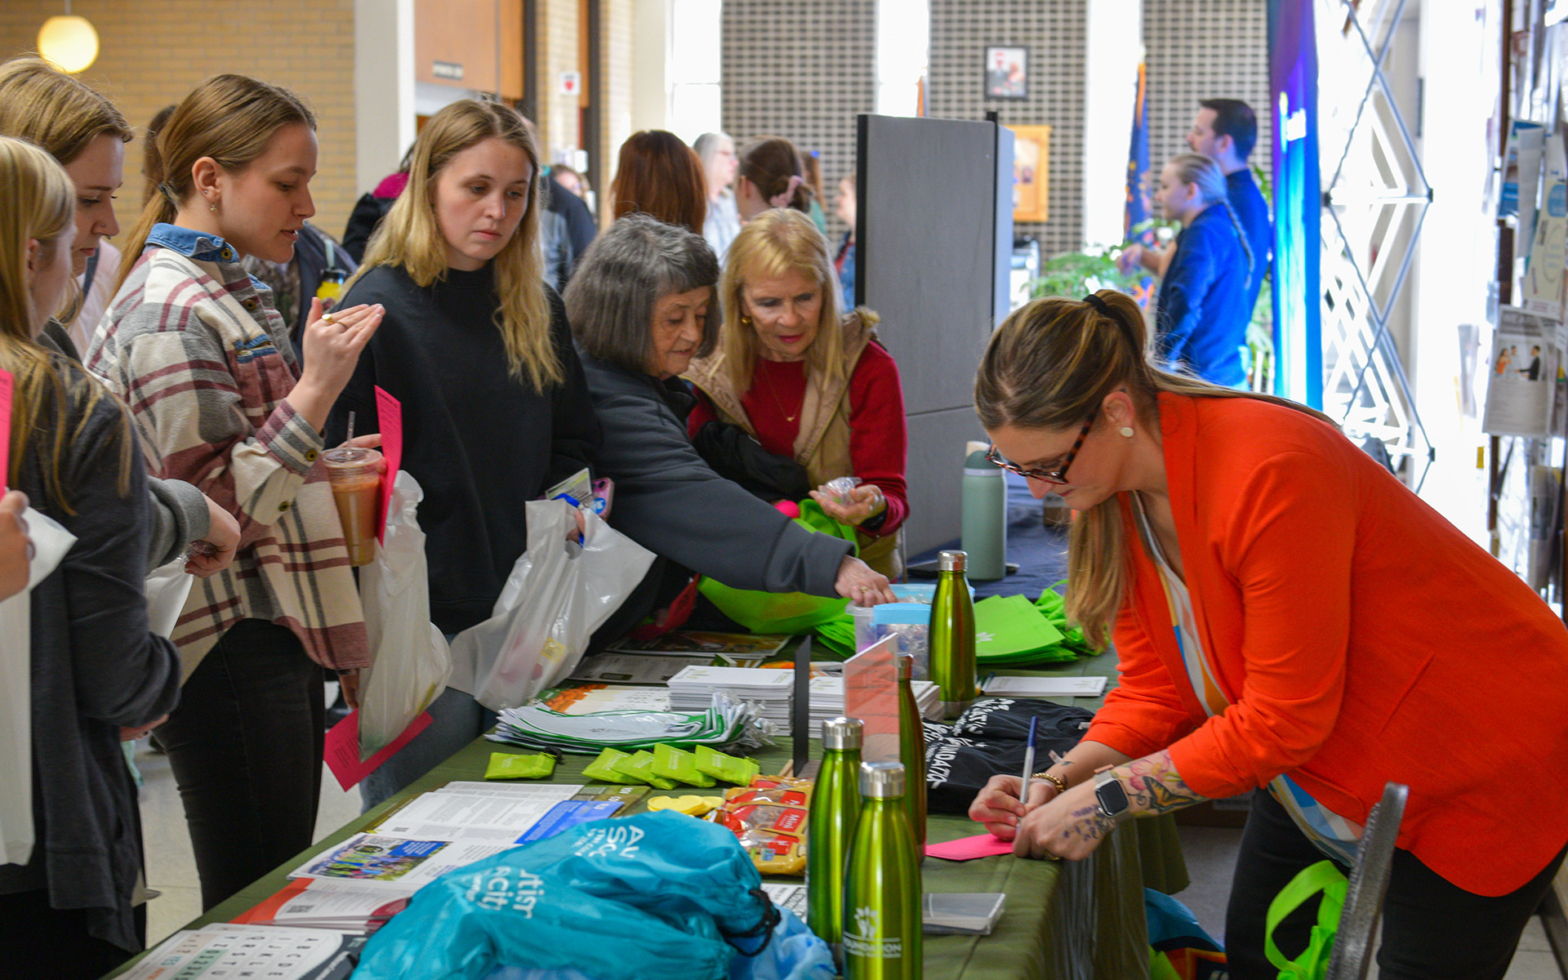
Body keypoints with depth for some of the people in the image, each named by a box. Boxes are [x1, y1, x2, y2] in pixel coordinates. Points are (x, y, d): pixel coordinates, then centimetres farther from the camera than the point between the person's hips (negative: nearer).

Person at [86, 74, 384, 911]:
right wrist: (315, 391, -24)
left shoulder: (227, 291, 15)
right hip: (231, 649, -10)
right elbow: (208, 509, -21)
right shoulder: (170, 311, -15)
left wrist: (325, 468, 21)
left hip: (275, 633, 10)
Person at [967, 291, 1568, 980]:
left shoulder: (1269, 471, -34)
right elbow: (1155, 691, -2)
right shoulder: (1112, 487, -8)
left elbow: (1283, 718, -30)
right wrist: (1058, 784, -18)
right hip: (1316, 767, 8)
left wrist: (1108, 798, -28)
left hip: (1479, 759, -8)